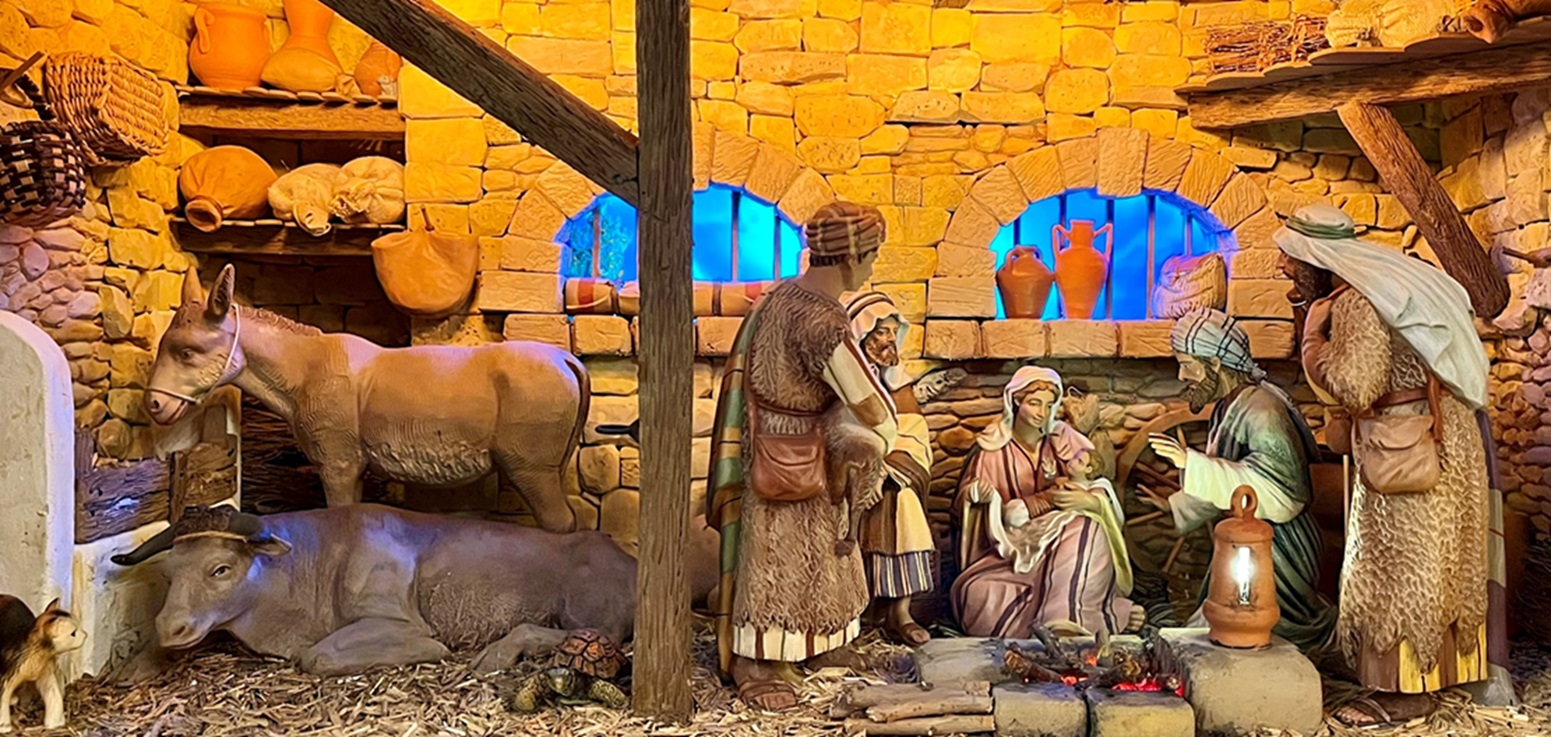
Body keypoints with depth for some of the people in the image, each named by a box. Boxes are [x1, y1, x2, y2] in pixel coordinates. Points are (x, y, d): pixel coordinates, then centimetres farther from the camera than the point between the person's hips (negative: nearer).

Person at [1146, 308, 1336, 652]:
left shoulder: (1262, 412, -22)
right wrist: (1174, 507, 12)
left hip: (1277, 555, -9)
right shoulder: (1227, 407, 7)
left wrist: (1192, 463, -36)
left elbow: (1273, 488, -34)